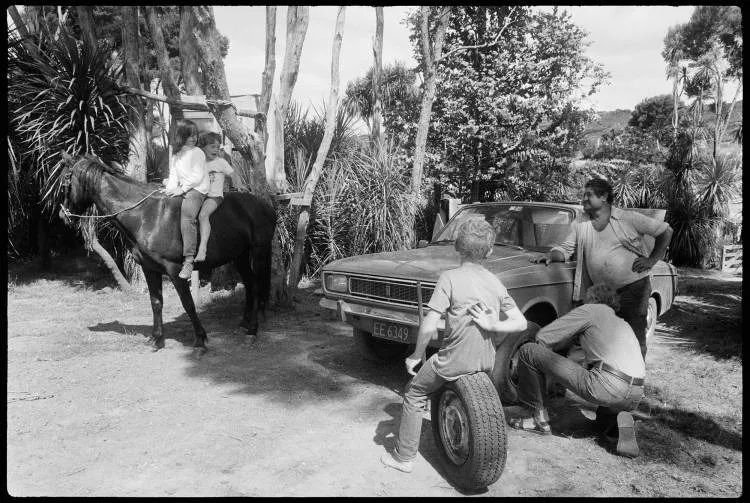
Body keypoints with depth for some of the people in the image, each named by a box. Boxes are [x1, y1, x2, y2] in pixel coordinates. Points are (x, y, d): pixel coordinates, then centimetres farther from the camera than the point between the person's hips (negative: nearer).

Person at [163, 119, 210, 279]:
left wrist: (182, 189, -15)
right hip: (180, 189, 8)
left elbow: (197, 176, -10)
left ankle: (189, 260, -34)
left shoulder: (197, 153, -2)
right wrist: (172, 187, -3)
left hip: (196, 189, -8)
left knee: (187, 214, -30)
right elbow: (173, 173, 16)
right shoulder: (175, 153, 17)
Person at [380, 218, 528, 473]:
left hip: (456, 361, -6)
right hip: (487, 360, 6)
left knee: (414, 395, 16)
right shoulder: (495, 282, 3)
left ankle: (403, 457, 22)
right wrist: (493, 325, -9)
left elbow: (428, 327, -19)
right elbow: (520, 323, 2)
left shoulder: (450, 278, -15)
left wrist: (416, 355, -5)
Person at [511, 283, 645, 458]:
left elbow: (543, 337, 8)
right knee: (605, 417, 44)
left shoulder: (589, 310, 11)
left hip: (606, 386, -7)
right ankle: (624, 422, 8)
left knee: (528, 351, 0)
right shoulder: (623, 324, 32)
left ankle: (538, 419, 8)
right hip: (635, 397, 8)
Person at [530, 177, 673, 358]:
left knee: (635, 336, 1)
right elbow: (566, 249, 8)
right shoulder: (581, 227, 10)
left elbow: (665, 231, 3)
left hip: (634, 287, -3)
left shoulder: (629, 218, -2)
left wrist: (651, 260, -3)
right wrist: (551, 255, -13)